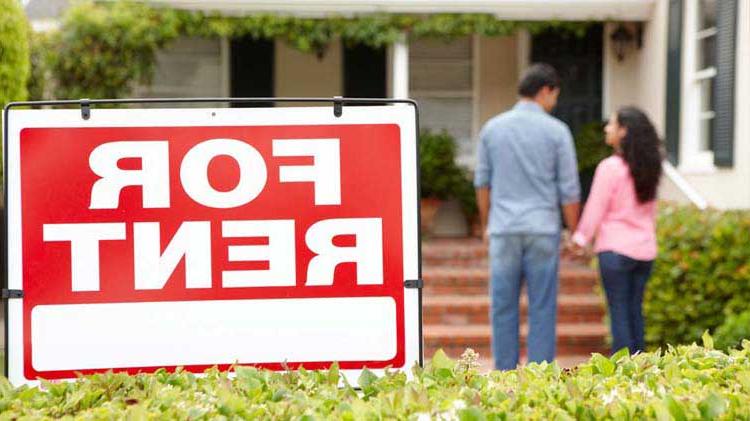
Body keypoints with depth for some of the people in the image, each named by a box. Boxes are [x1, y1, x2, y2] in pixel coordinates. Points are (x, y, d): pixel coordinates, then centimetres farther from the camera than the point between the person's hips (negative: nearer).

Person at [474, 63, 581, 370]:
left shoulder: (492, 128, 3)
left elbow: (482, 182, 9)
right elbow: (569, 190, -4)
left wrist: (486, 225, 21)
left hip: (504, 231, 2)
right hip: (543, 230, -2)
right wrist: (575, 233, 6)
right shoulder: (557, 131, -5)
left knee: (503, 306, 8)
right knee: (542, 309, 4)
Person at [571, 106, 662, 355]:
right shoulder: (648, 168, 7)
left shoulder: (610, 167, -12)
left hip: (615, 249, -6)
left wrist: (581, 237, 4)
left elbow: (596, 207, -8)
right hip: (645, 249, 6)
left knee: (619, 312, -1)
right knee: (635, 311, 12)